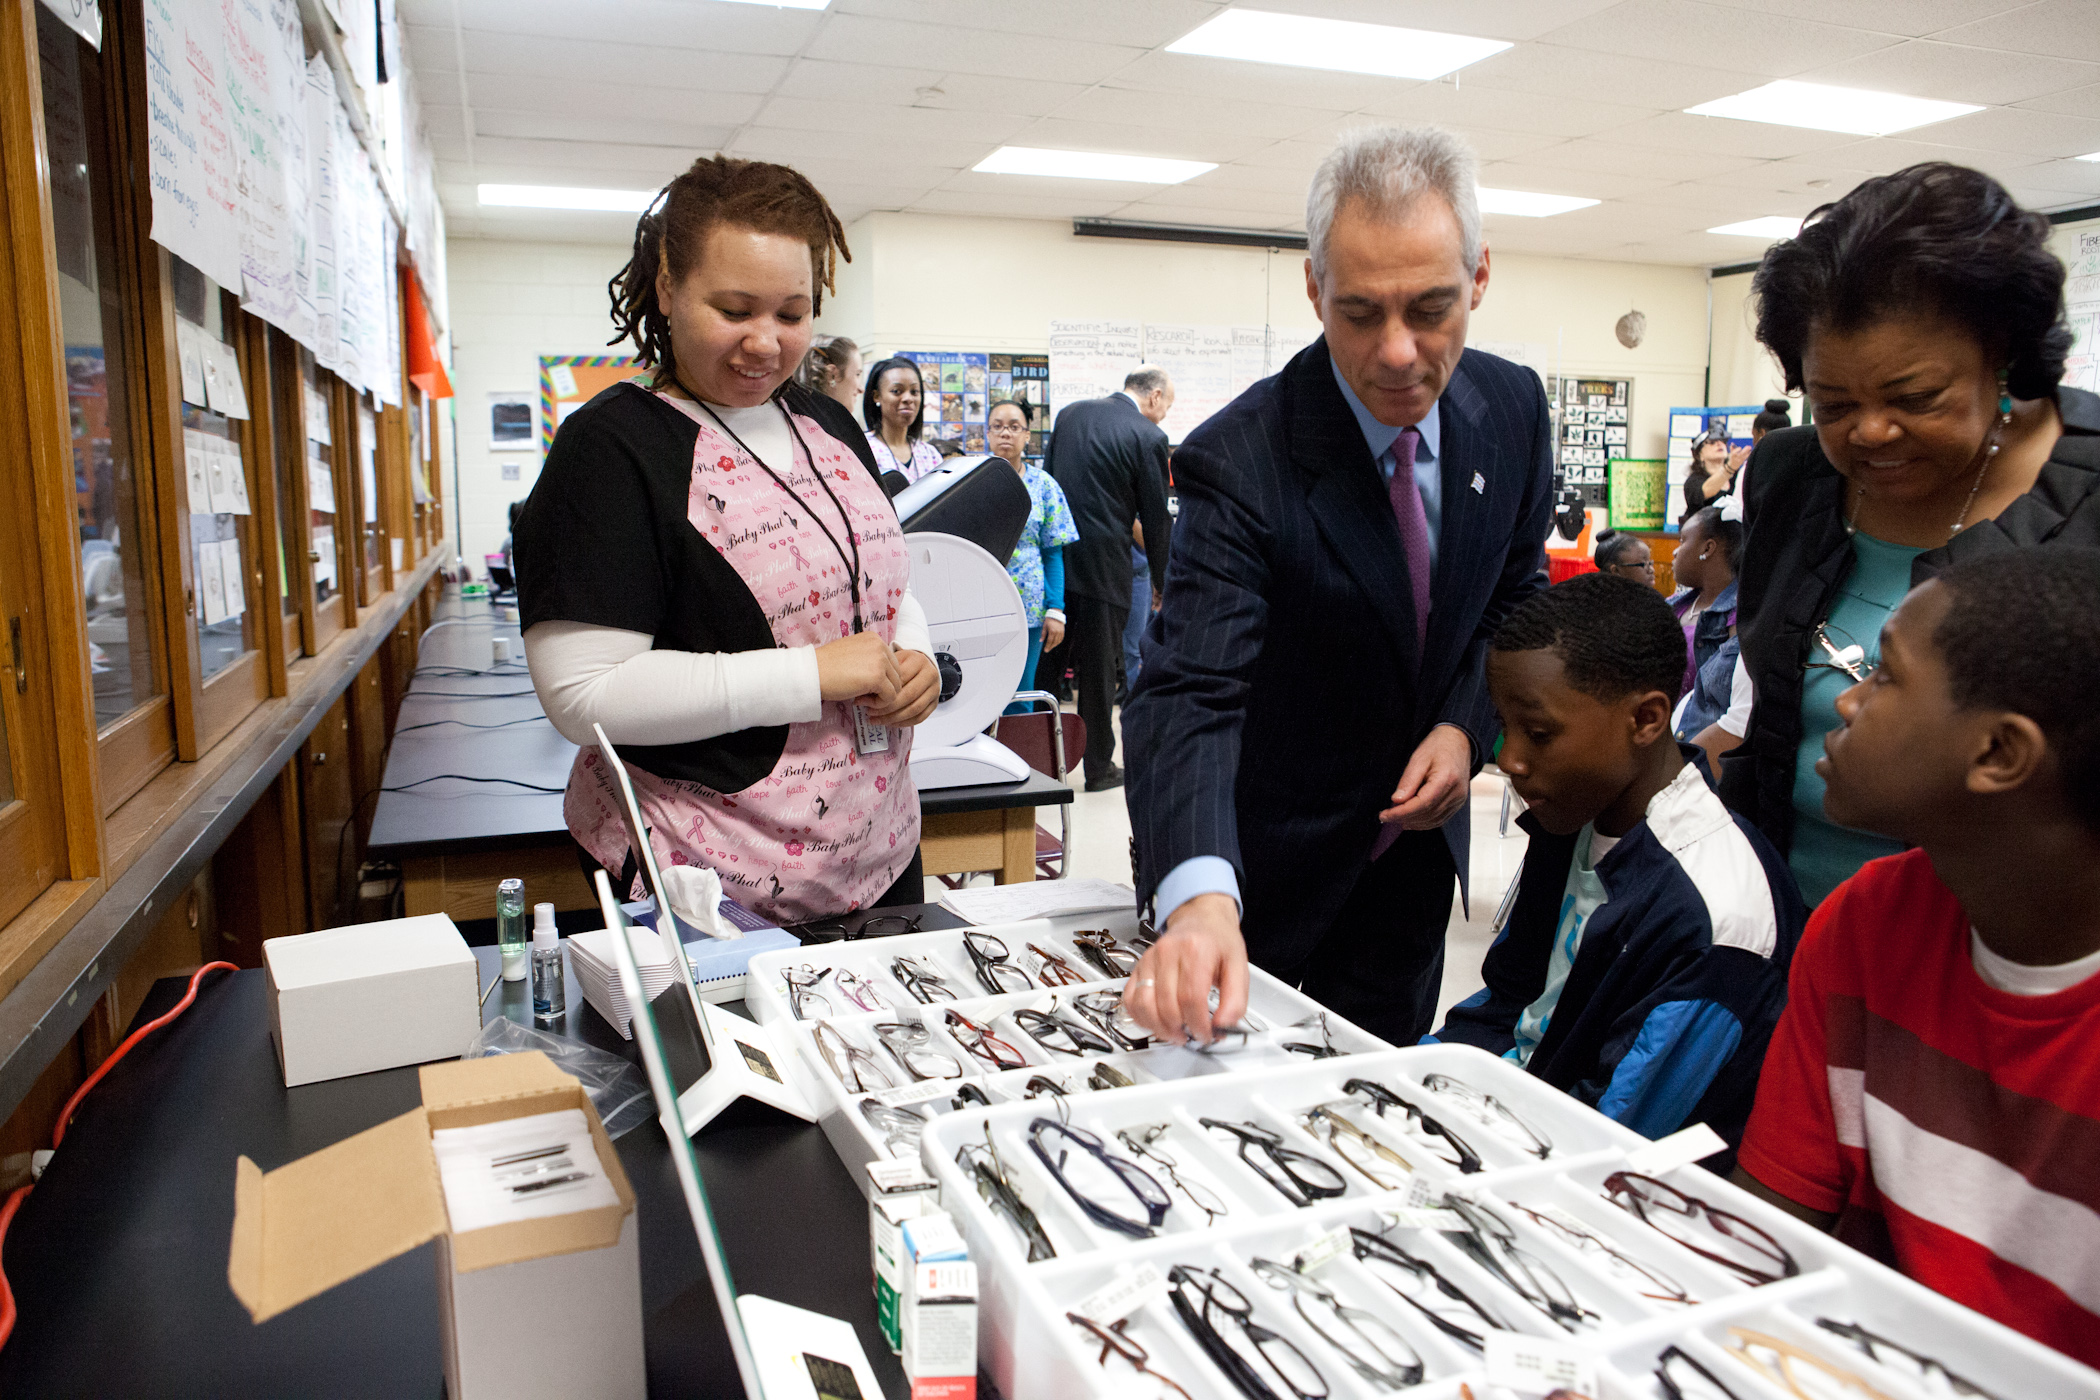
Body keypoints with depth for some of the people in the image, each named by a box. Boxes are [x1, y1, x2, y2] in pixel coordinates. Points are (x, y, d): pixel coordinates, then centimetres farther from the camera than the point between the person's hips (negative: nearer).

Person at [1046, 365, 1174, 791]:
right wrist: (1164, 584, 7)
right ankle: (1099, 767, 16)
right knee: (1099, 668, 5)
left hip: (1053, 558, 5)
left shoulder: (1071, 413, 10)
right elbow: (1156, 519, -4)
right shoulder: (1148, 437, -8)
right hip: (1101, 563, -5)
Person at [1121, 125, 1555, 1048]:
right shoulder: (1241, 461, -28)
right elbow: (1188, 692, -36)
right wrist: (1197, 896, -53)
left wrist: (1469, 725, -12)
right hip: (1258, 867, -4)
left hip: (1414, 842, 5)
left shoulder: (1513, 408, -9)